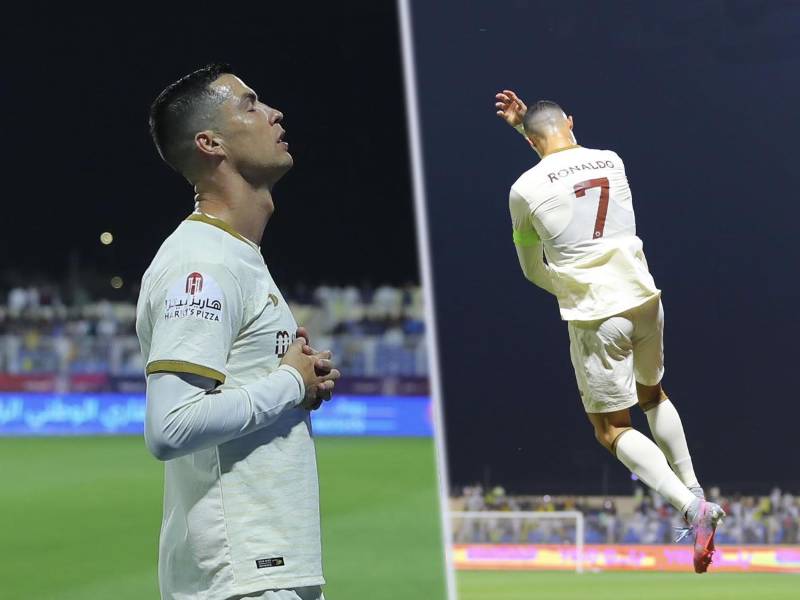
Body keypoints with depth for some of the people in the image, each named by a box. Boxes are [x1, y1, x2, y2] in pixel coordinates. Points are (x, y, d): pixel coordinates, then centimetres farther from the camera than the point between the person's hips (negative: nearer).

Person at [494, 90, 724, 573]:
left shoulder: (525, 190, -6)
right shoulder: (611, 161, 5)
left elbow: (532, 268, 8)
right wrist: (527, 121, 34)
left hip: (596, 317, -5)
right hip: (645, 301, 5)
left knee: (612, 429, 3)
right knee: (653, 394, 29)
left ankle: (691, 507, -15)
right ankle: (695, 491, 28)